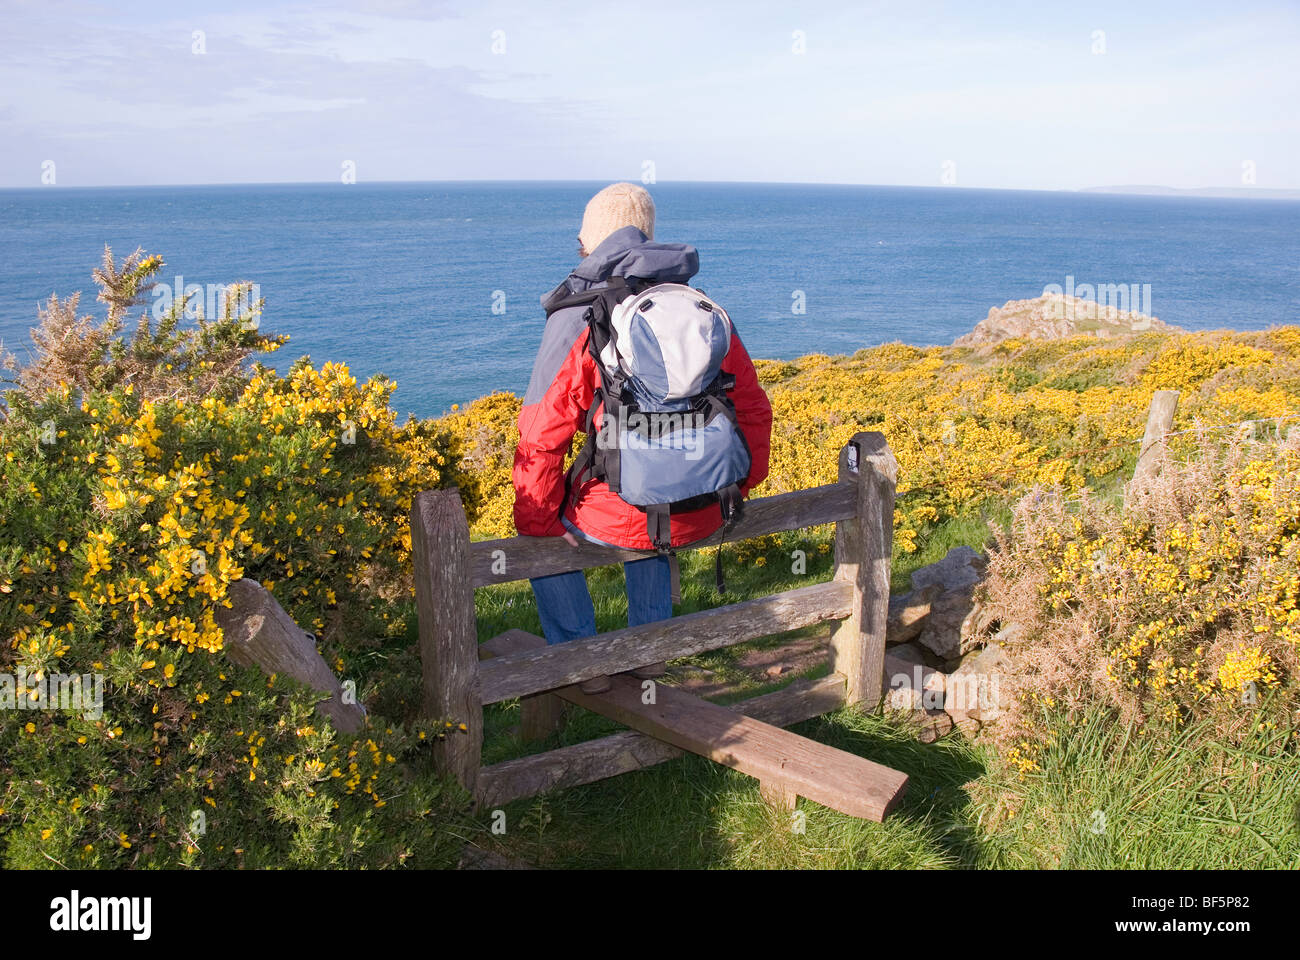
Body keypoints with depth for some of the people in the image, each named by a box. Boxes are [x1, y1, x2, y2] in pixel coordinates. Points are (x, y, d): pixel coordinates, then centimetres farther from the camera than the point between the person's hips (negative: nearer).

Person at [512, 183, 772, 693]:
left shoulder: (576, 319, -9)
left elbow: (541, 437, -13)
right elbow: (753, 408, 12)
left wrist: (538, 522, 0)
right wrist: (738, 486, 25)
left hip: (621, 520, -5)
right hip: (703, 516, 5)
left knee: (543, 530, 26)